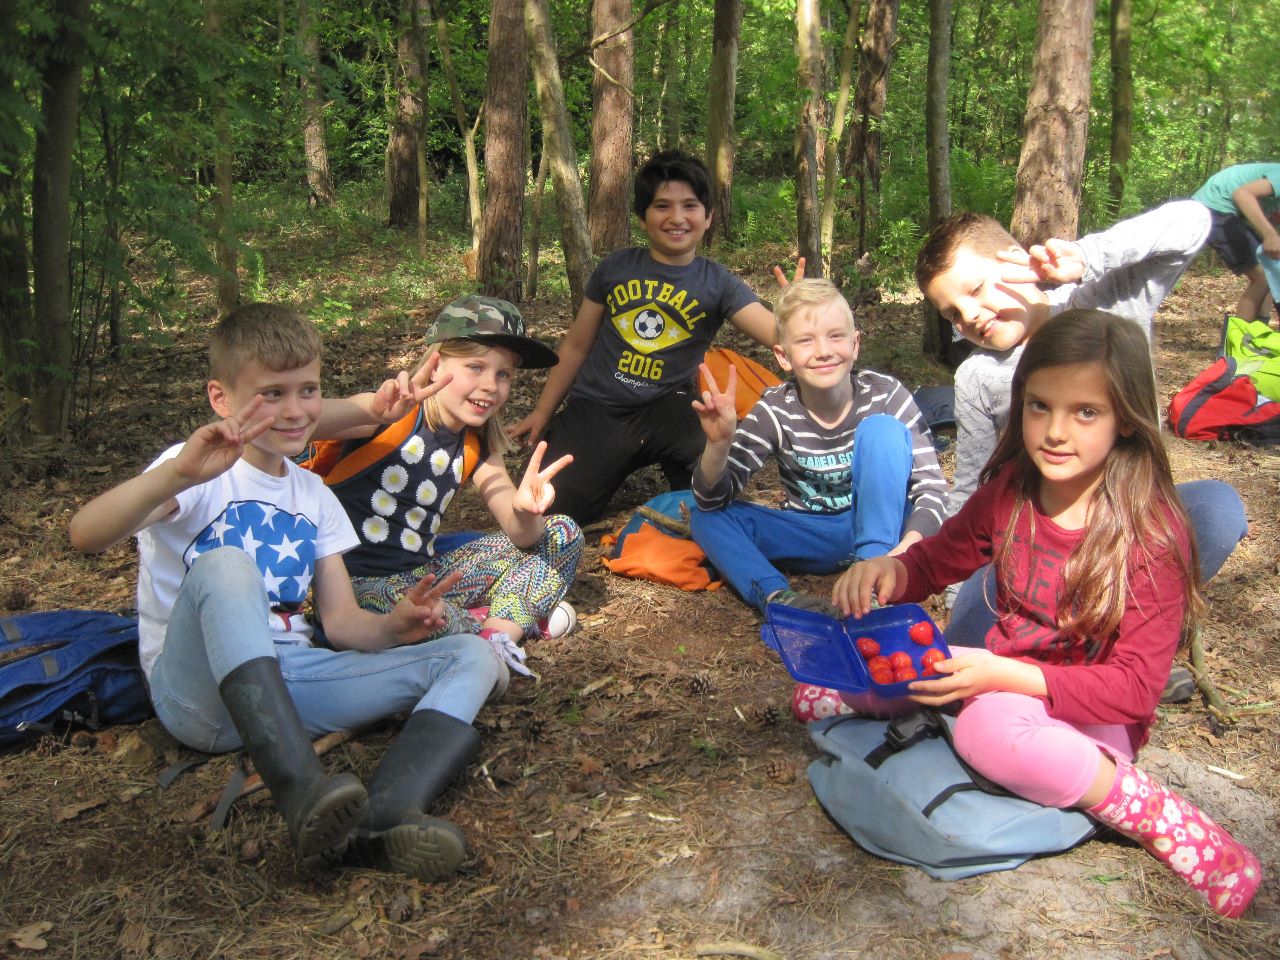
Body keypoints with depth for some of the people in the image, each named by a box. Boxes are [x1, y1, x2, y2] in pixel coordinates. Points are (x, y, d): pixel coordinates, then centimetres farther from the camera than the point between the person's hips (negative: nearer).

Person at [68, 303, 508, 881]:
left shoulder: (314, 498, 16)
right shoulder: (200, 475, -2)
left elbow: (342, 622, 9)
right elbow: (85, 535, -22)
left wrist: (393, 627, -14)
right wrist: (178, 474, -40)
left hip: (289, 682, 6)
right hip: (200, 691, -5)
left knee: (471, 656, -11)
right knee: (224, 565, -35)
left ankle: (387, 812, -40)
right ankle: (301, 793, -45)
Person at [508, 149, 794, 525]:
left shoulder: (718, 284, -4)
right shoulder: (614, 268, 0)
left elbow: (778, 334, -19)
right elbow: (576, 345, 10)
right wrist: (542, 412, 12)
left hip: (663, 409, -1)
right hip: (594, 409, 2)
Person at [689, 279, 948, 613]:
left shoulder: (885, 396, -16)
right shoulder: (775, 411, -12)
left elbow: (931, 486, -17)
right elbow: (714, 499, -15)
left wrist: (909, 546, -38)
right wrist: (719, 445, -37)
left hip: (879, 528, -2)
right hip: (813, 540, 2)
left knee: (882, 429, -24)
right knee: (706, 517, -16)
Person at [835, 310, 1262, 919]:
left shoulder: (1152, 532, -19)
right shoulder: (1010, 488, -5)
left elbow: (1136, 686, -19)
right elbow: (938, 560, 10)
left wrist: (1005, 676, -31)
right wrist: (887, 570, -15)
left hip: (1093, 713, -4)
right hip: (1000, 677, 4)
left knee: (992, 727, -38)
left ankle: (1160, 818, -19)